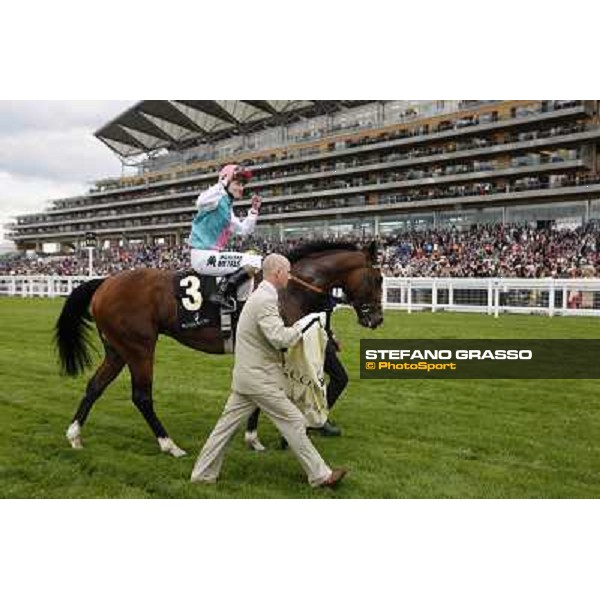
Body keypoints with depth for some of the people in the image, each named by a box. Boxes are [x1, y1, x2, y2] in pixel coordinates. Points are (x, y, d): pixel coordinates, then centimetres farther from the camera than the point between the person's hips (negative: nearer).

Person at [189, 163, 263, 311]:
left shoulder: (228, 207, 20)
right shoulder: (217, 198, -8)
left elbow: (244, 230, 26)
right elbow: (201, 202, -33)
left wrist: (254, 210, 16)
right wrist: (223, 183, -29)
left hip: (212, 255, 10)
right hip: (203, 255, -10)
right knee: (255, 262, -19)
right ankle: (221, 294, -19)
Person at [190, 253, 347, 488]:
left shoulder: (259, 296, 13)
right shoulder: (266, 300, -20)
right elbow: (280, 338, -28)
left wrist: (293, 330, 13)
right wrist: (301, 326, -14)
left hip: (246, 376, 10)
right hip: (260, 379, -10)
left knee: (227, 424, 14)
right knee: (294, 422, 1)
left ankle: (203, 473, 23)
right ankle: (320, 475, 12)